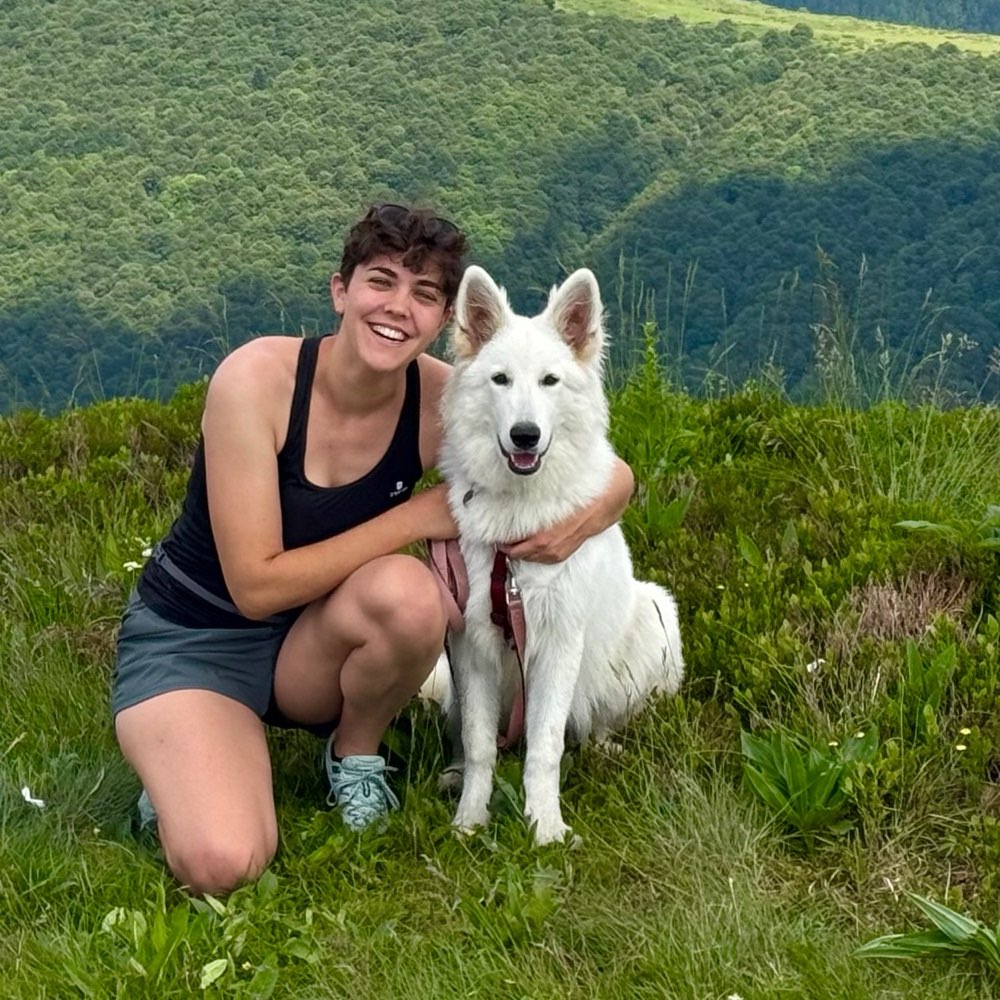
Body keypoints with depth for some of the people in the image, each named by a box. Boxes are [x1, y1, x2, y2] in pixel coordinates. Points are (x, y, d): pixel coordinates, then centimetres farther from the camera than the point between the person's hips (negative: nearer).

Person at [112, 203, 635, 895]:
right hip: (190, 637, -3)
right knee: (222, 866, -28)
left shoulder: (441, 400, -14)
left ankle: (355, 754, -2)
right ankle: (183, 765, 7)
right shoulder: (258, 377, -24)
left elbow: (614, 476, -5)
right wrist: (417, 516, -24)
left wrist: (573, 525, -28)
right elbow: (256, 585, -25)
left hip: (311, 647, 4)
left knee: (409, 594, -32)